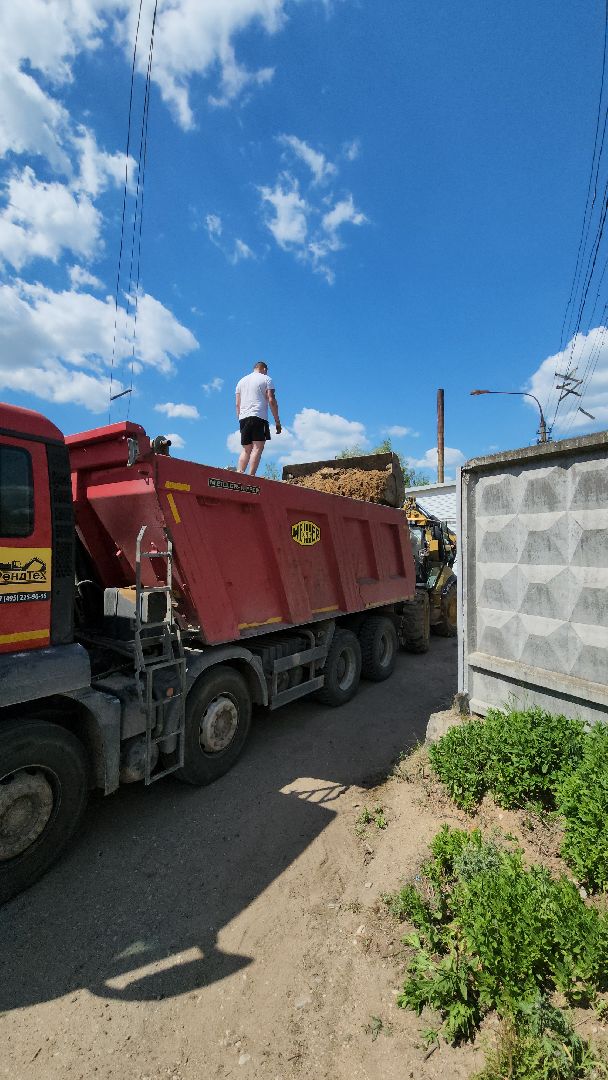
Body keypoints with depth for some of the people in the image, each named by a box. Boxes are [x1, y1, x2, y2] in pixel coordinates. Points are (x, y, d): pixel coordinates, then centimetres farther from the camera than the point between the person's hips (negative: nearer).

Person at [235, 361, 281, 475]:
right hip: (258, 416, -5)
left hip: (243, 418, 6)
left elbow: (237, 404, 20)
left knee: (246, 449, 8)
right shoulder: (266, 379, 9)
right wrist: (277, 421, -1)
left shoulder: (241, 381, 25)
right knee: (258, 448, -10)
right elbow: (271, 400, -1)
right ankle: (251, 477, -21)